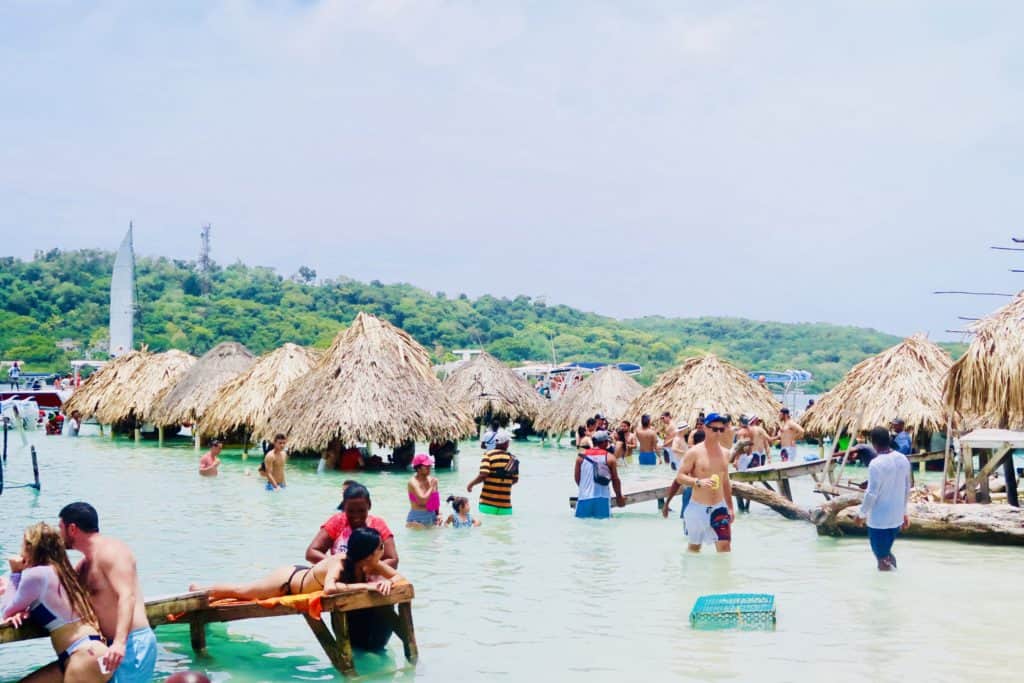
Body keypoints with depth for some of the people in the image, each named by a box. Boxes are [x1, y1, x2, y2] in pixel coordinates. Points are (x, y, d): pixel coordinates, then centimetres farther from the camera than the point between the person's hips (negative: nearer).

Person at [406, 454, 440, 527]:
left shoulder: (432, 480, 4)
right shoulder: (413, 482, -14)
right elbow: (423, 500, -25)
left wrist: (438, 514, 3)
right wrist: (431, 487, -14)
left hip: (432, 516, 6)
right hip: (417, 519, -6)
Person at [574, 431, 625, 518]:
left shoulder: (581, 456, 4)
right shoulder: (610, 458, -2)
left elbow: (577, 478, 10)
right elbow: (615, 480, 2)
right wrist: (619, 496, 15)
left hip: (584, 497, 2)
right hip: (602, 498, -2)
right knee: (603, 518, 4)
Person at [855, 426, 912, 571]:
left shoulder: (876, 464, -22)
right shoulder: (903, 460, 0)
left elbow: (871, 494, -19)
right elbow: (907, 489, 10)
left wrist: (861, 513, -5)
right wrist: (904, 511, 20)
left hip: (879, 519, -7)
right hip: (897, 517, 7)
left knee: (881, 555, 6)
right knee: (886, 550, 23)